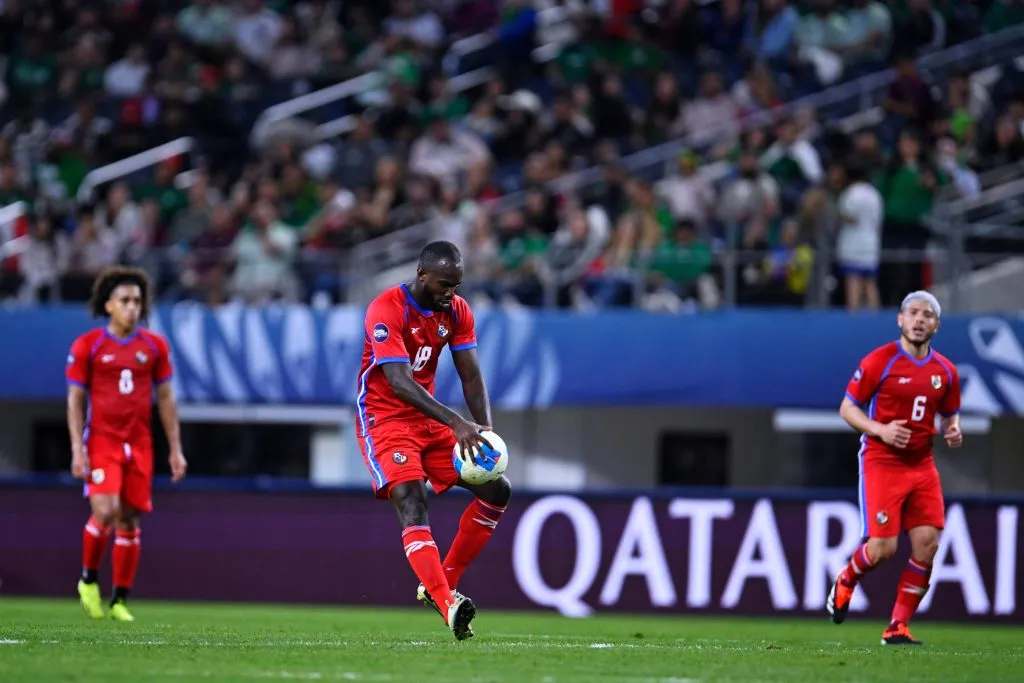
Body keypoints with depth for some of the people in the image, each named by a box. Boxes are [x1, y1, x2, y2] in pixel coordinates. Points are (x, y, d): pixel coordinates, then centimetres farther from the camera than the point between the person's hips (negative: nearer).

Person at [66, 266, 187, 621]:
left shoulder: (155, 346, 7)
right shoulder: (87, 346, -2)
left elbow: (166, 399, 11)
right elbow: (75, 400, 0)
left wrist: (176, 449, 7)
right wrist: (77, 450, -9)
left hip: (139, 445, 3)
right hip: (101, 442, -3)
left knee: (129, 521, 4)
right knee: (105, 511, -19)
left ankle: (120, 601, 12)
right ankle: (88, 580, 4)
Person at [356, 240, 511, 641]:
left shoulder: (457, 312, 1)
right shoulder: (387, 311, -21)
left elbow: (471, 377, 0)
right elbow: (399, 383, -31)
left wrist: (484, 432, -17)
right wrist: (456, 423, -41)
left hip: (431, 420, 8)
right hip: (385, 419, -8)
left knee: (497, 490, 2)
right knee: (411, 502, -26)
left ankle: (442, 584, 8)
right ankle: (448, 606, -40)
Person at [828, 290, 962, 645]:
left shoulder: (945, 372, 7)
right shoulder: (879, 361, -8)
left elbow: (950, 415, 21)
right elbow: (847, 408, -3)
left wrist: (953, 431, -3)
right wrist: (880, 430, -19)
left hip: (922, 465, 5)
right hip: (882, 463, -5)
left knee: (927, 544, -7)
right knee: (882, 547, -13)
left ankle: (898, 627, 3)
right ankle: (845, 582, 22)